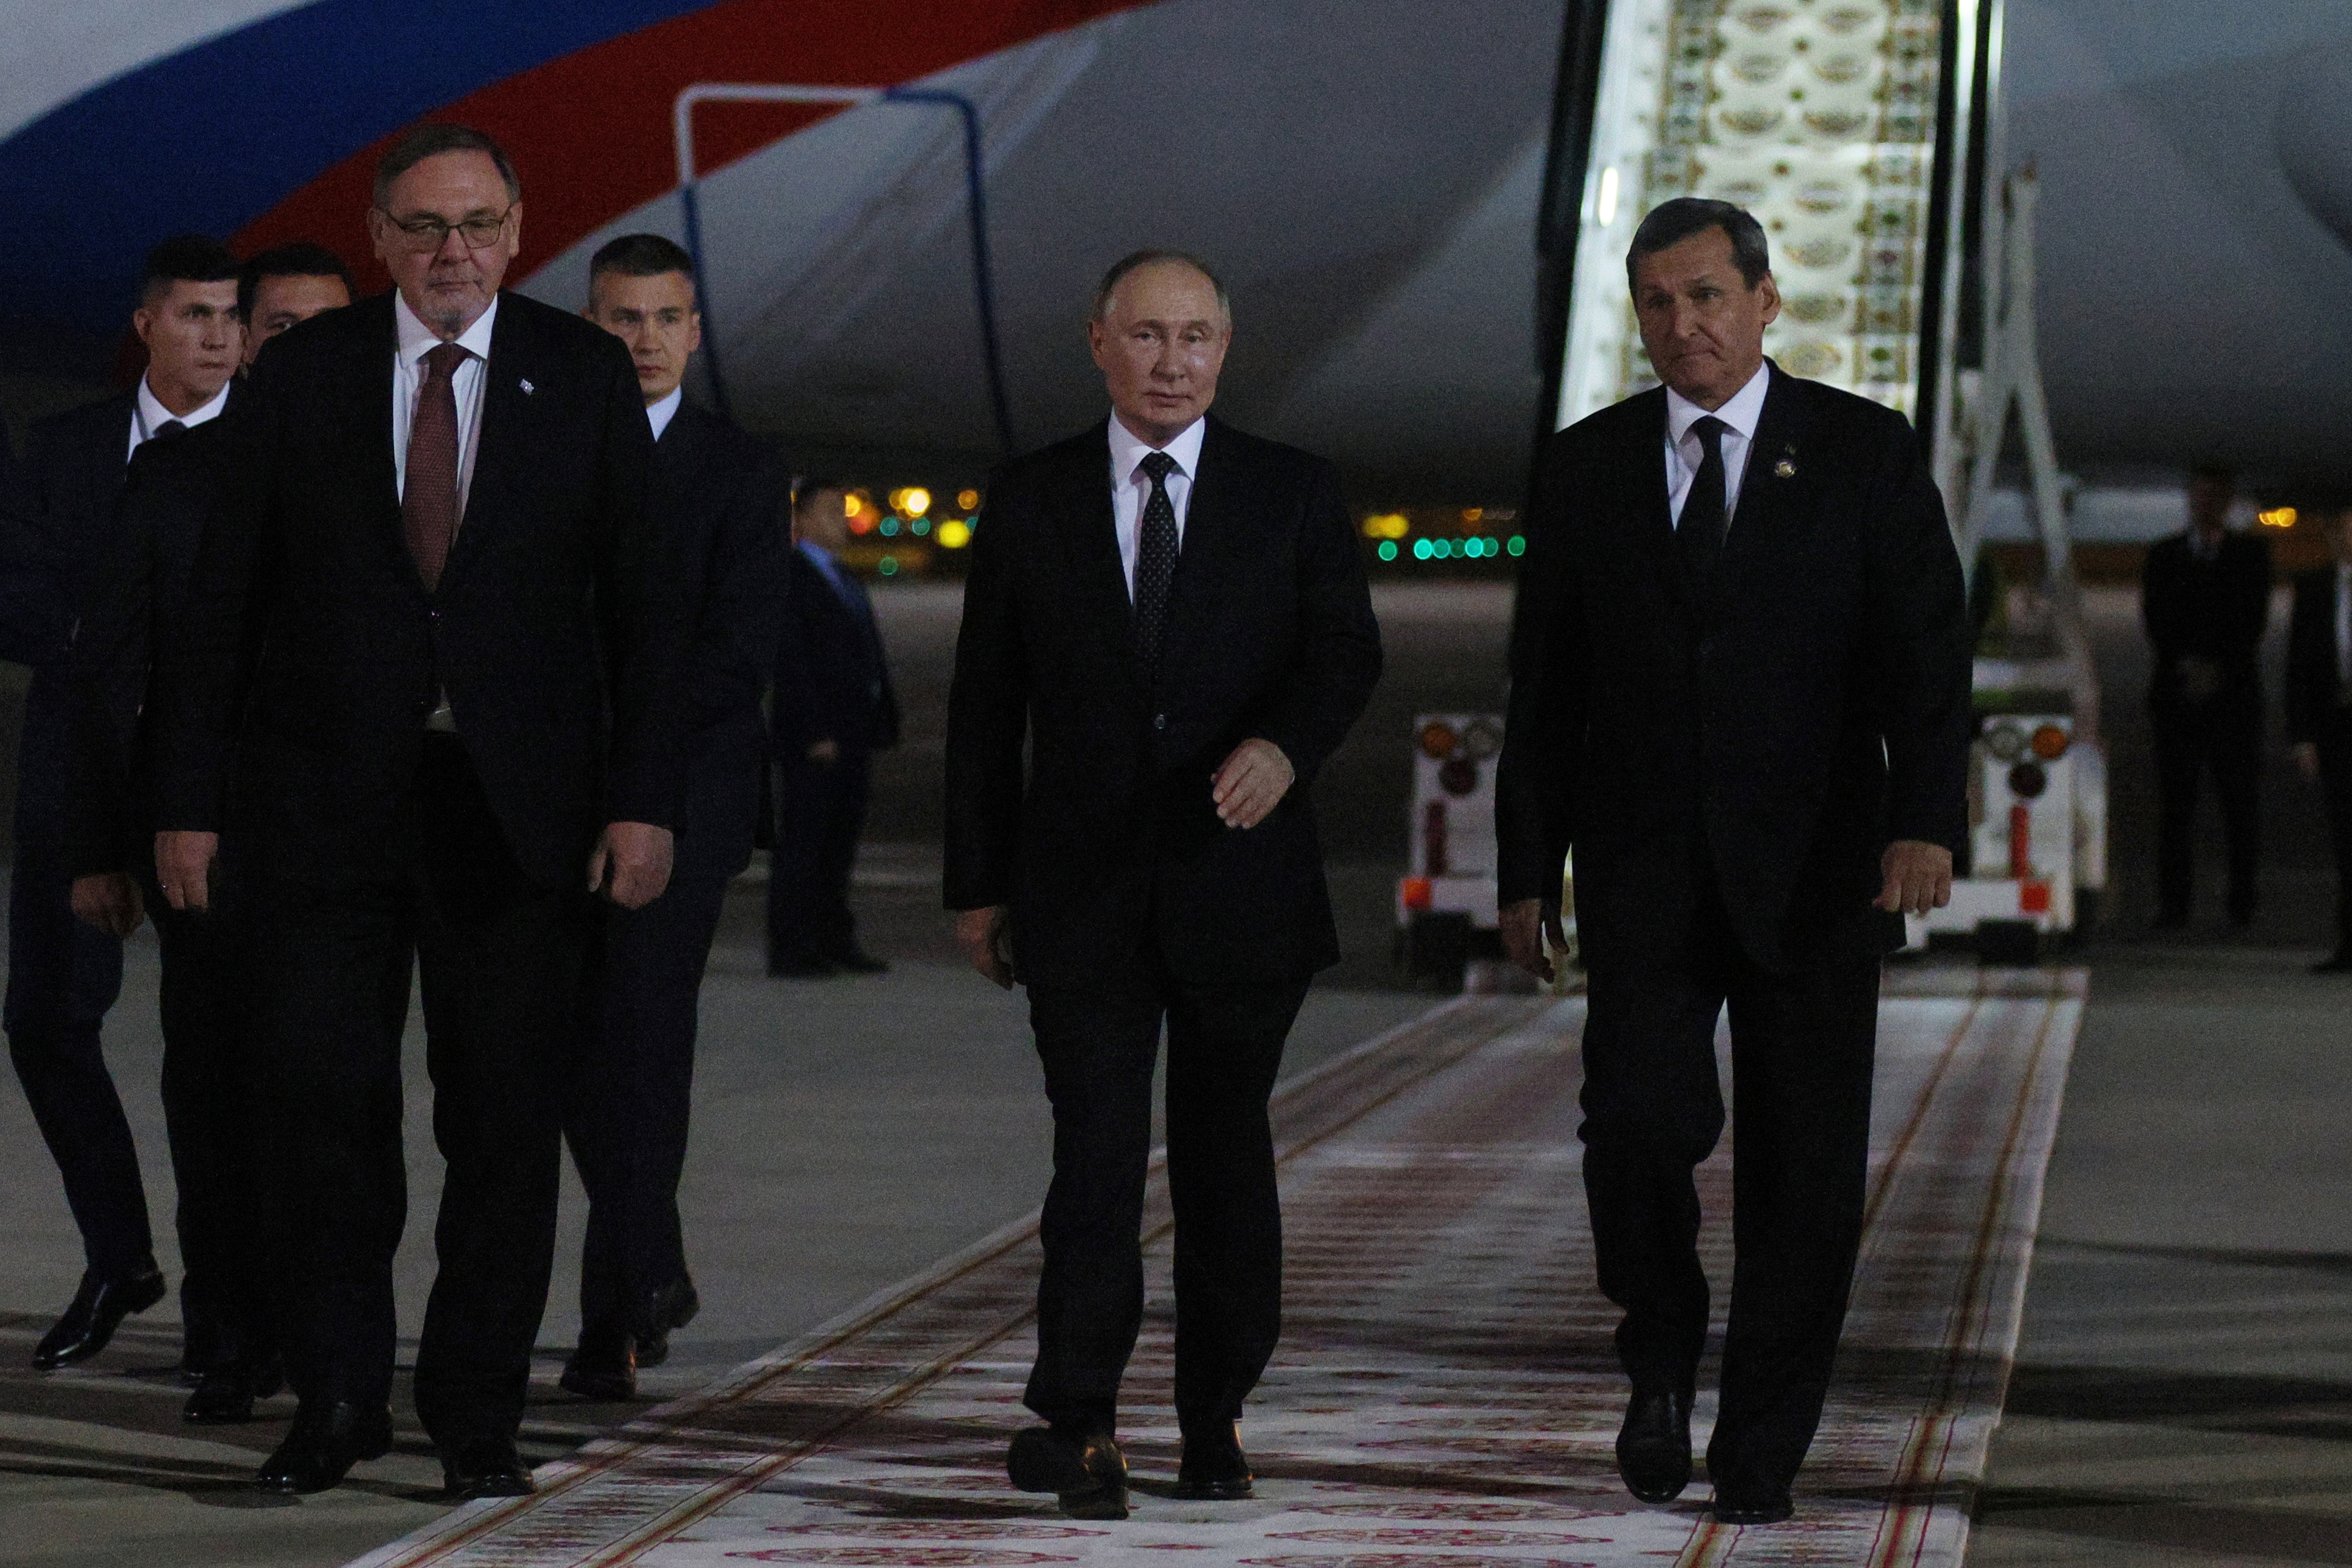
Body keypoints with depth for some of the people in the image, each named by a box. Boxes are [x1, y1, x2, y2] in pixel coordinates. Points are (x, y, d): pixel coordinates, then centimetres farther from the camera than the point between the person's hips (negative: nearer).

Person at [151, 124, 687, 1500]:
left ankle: (479, 1412, 13)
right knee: (323, 1104, -1)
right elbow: (226, 599, 5)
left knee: (505, 1117, 2)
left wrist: (644, 801, -6)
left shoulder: (586, 376, 4)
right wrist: (191, 801, 0)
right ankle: (339, 1399, 12)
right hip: (323, 803, 0)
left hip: (518, 807, 0)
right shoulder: (304, 376, 4)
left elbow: (644, 600, 3)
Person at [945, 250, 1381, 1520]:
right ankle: (1079, 1427, -14)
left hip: (1241, 878, 1)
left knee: (1226, 1157, 8)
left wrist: (1285, 746, -25)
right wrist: (978, 882, 6)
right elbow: (985, 703, 9)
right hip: (1084, 885, 0)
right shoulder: (1029, 503, 7)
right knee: (1096, 1153, -10)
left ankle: (1215, 1421, 18)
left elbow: (1346, 649, -3)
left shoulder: (1293, 494, 5)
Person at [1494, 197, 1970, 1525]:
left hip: (1812, 868, -1)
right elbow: (1545, 687, 11)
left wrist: (1927, 817, -20)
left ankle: (1763, 1447, 13)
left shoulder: (1865, 453, 2)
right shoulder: (1588, 468, 8)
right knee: (1643, 1117, -16)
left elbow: (1927, 652, -6)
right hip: (1646, 867, 1)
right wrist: (1529, 867, 6)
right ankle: (1664, 1358, 10)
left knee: (1805, 1166, 1)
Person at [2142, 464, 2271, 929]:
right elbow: (2155, 619, 4)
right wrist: (2185, 664, -11)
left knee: (2241, 797, -4)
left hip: (2234, 687, -1)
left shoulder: (2251, 553, 11)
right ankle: (2173, 903, -5)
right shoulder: (2163, 555, 13)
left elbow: (2254, 617, 1)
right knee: (2175, 798, -4)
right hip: (2177, 690, 1)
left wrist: (2218, 668, -10)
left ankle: (2242, 902, -2)